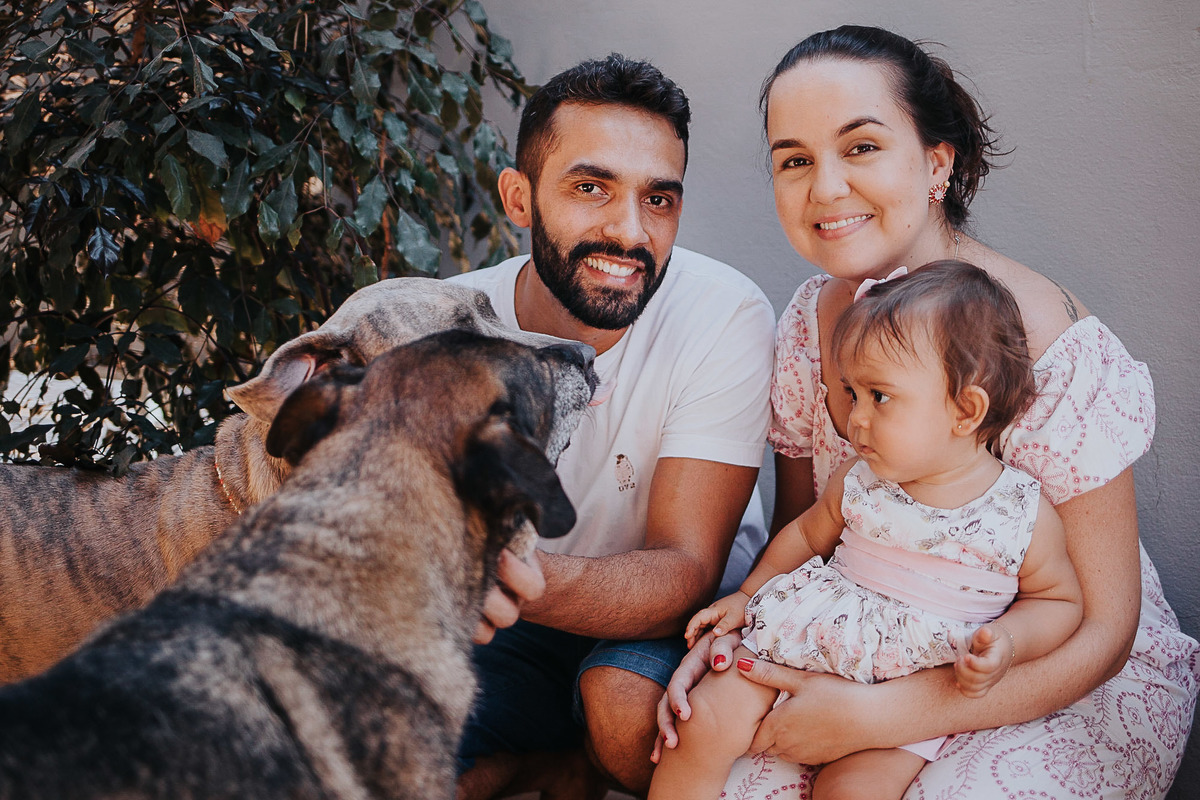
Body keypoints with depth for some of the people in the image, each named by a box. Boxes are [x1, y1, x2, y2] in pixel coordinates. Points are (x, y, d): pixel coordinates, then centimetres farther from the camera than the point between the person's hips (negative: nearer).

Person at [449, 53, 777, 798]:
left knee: (627, 700, -34)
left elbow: (685, 569, -28)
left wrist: (533, 580, -49)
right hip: (517, 620, 3)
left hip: (676, 601, -2)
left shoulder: (726, 318, -24)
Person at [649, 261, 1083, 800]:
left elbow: (1060, 600, 3)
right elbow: (807, 533, 19)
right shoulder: (859, 481, 0)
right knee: (708, 721, -12)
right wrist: (746, 596, 14)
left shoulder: (1025, 515, -10)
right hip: (807, 638, 3)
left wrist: (1008, 642, -15)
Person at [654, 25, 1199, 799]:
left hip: (1075, 680, -3)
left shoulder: (1050, 347, -22)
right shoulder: (808, 323, -5)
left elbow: (1098, 633, -20)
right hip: (879, 659, 4)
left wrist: (872, 717, -27)